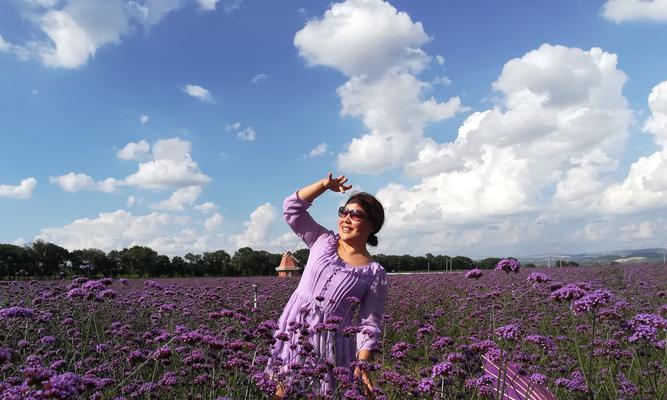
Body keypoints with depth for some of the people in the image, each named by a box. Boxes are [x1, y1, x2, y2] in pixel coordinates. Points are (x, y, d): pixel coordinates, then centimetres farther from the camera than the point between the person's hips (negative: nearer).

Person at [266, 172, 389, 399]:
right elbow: (292, 208, 5)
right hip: (294, 332, 2)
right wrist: (325, 185, -4)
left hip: (332, 343, -2)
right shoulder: (323, 242, 7)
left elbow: (370, 325, -4)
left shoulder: (376, 274, -1)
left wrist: (362, 366, -15)